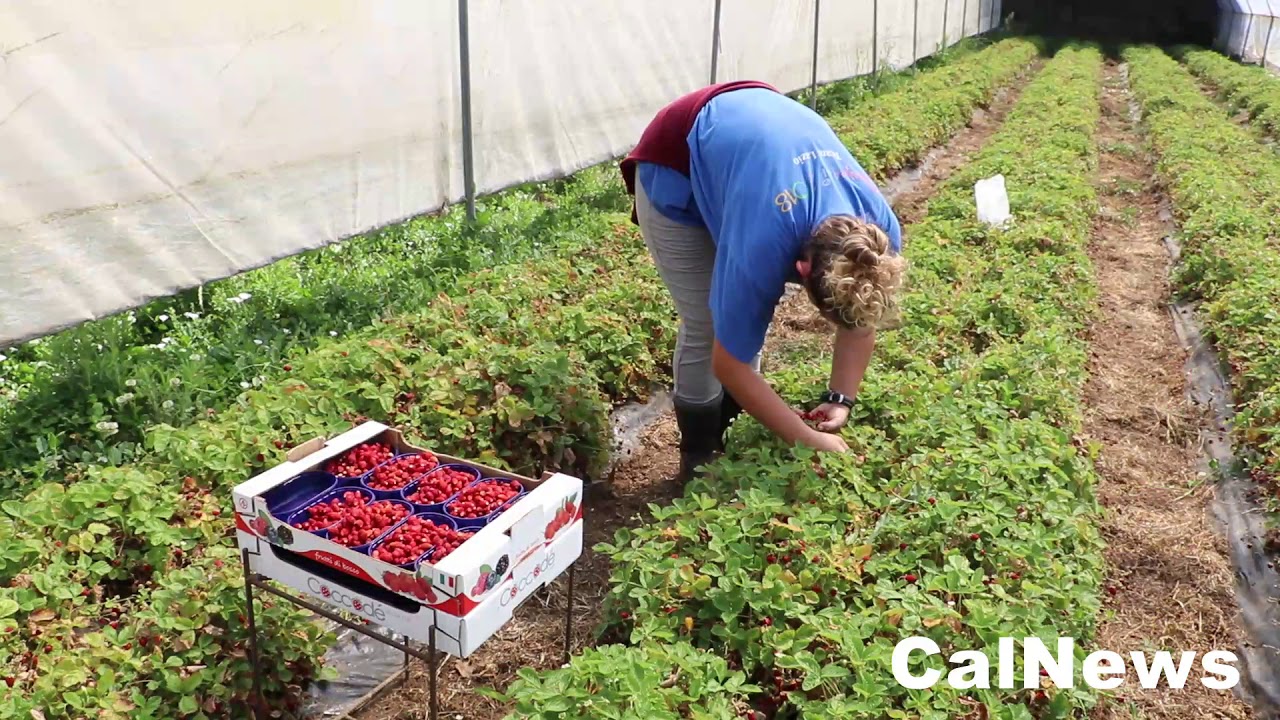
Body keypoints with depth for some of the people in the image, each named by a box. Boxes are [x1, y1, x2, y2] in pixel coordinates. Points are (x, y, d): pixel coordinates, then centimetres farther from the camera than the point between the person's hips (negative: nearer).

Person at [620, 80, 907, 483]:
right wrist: (810, 441, -25)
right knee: (706, 326, -9)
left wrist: (841, 399, -14)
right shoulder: (763, 245, -42)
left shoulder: (879, 228, -24)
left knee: (746, 318, 4)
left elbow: (861, 317, -5)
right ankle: (700, 464, 9)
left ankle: (731, 442, 22)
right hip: (673, 167, -5)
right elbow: (730, 364, -30)